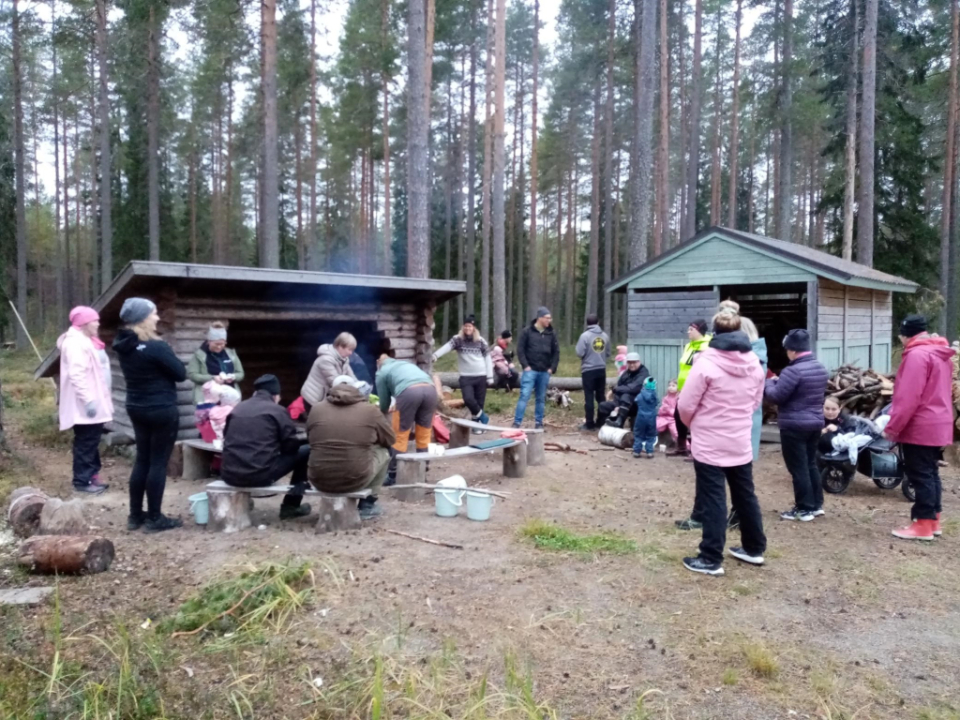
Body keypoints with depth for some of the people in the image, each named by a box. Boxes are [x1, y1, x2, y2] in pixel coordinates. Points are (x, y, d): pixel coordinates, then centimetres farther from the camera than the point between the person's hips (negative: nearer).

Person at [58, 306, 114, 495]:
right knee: (86, 443, -5)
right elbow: (76, 375, -25)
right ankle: (82, 481, 2)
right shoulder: (75, 343, -16)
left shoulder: (87, 341, 17)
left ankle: (91, 476, 22)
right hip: (85, 405, -11)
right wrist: (88, 400, -28)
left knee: (92, 442, 15)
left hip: (94, 401, 11)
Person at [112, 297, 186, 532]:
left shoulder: (124, 345, 4)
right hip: (162, 410, -8)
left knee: (142, 460, 15)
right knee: (158, 462, 0)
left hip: (136, 407, 8)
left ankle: (135, 515, 22)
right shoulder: (156, 347, -21)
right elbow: (180, 373, -13)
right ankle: (154, 519, 7)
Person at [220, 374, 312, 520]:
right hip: (260, 474, -6)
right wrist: (277, 447, 25)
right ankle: (291, 506, 19)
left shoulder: (237, 409, 14)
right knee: (306, 451, 13)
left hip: (229, 475, 6)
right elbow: (291, 445, 2)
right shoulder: (277, 410, 1)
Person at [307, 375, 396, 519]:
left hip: (319, 480, 3)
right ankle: (368, 505, 25)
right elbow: (390, 439, 14)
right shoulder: (368, 410, 0)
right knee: (383, 452, 23)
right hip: (355, 480, -3)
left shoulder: (316, 409, 5)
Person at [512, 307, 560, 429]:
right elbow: (520, 349, -3)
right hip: (530, 370, -4)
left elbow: (556, 351, 11)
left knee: (541, 398, 9)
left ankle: (539, 423, 18)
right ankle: (517, 423, -5)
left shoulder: (550, 333, 6)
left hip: (545, 372, 4)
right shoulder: (527, 331, -4)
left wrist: (552, 367, 2)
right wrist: (525, 365, -11)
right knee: (524, 396, -9)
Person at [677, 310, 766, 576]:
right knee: (745, 496, 19)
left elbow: (686, 406, -12)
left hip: (709, 444, -6)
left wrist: (693, 425, 8)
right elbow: (756, 402, 14)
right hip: (741, 443, 6)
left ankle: (711, 559, 7)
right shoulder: (754, 364, 3)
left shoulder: (706, 363, -16)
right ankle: (754, 548, 33)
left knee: (712, 500, 1)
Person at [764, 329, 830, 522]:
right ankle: (817, 505, 25)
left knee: (798, 468, -1)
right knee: (811, 464, 18)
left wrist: (770, 382, 2)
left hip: (794, 426, -9)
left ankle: (804, 509, 4)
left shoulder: (793, 370, -20)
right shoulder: (821, 369, 9)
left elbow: (776, 396, -19)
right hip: (815, 423, 9)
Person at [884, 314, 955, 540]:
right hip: (937, 424, 10)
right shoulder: (941, 354, 13)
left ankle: (923, 525, 2)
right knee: (930, 472, 15)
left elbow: (908, 397, -22)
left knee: (920, 475, -3)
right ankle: (933, 519, 22)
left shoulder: (917, 354, -17)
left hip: (919, 426, -10)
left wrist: (892, 427, -17)